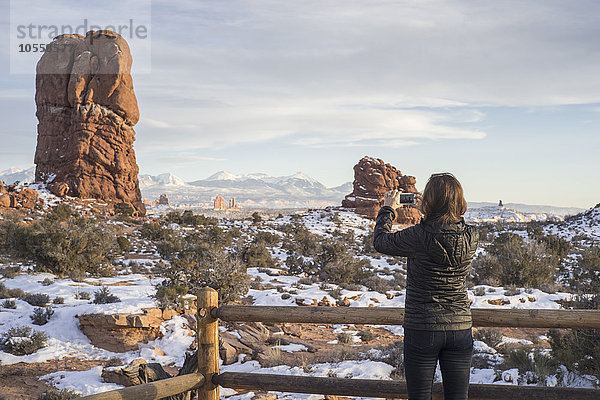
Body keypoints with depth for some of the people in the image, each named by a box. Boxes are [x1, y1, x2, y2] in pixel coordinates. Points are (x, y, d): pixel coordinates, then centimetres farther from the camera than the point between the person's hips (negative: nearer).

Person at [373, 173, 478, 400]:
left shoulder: (418, 236, -18)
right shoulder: (471, 238, -6)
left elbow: (380, 242, -1)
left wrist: (388, 209, 15)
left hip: (422, 330, -4)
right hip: (460, 328, 4)